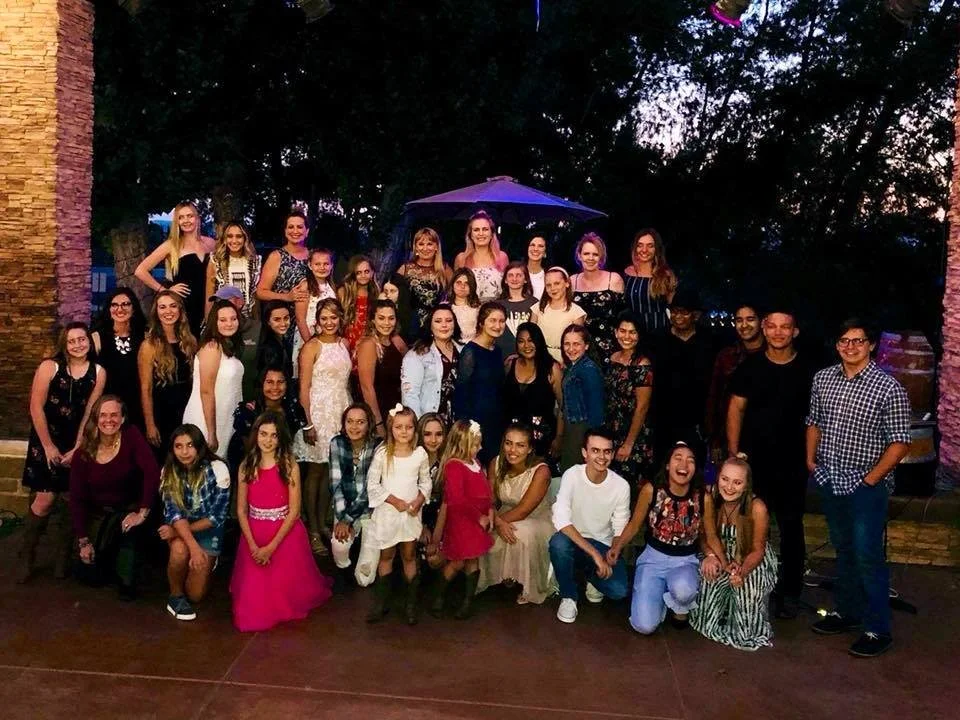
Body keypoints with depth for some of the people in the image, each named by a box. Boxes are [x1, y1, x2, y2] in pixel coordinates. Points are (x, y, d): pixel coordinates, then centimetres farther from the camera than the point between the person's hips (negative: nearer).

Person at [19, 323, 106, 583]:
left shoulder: (98, 372, -5)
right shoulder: (49, 367, -10)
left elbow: (90, 413, -4)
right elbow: (36, 408, -9)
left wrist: (76, 449, -7)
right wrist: (49, 446, -8)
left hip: (80, 444, 2)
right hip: (46, 441, -2)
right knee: (45, 500, -7)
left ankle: (62, 556, 19)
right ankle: (26, 556, 13)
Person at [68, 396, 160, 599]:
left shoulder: (131, 436, -18)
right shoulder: (84, 453, -9)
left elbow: (152, 473, -28)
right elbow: (77, 498, -5)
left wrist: (142, 513, -31)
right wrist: (83, 541, -8)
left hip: (128, 510, -2)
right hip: (98, 514, 3)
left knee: (130, 528, -34)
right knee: (89, 575, -2)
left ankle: (127, 581, -9)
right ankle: (113, 558, 33)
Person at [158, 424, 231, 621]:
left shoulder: (217, 469, -20)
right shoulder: (169, 471, -12)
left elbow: (217, 516, -18)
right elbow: (173, 512, -22)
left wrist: (180, 531, -20)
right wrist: (193, 547, -35)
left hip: (207, 532, -1)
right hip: (179, 532, 1)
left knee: (195, 595, -5)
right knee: (180, 549, -34)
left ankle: (207, 564, 27)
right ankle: (176, 596, -7)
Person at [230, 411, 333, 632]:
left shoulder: (289, 465, -9)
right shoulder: (247, 466, 0)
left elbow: (294, 510, -12)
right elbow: (241, 510, 0)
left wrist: (271, 547, -17)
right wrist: (253, 546, -12)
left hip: (286, 535, -2)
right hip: (254, 536, 3)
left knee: (286, 591, -3)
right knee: (252, 595, 0)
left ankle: (282, 604, 34)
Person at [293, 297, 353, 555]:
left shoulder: (344, 344, 10)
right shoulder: (312, 347, -7)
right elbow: (304, 388, -10)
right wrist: (308, 424, -16)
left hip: (341, 413, 5)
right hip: (319, 414, -5)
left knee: (331, 471, 9)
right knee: (315, 471, 1)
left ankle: (323, 522, 22)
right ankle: (312, 530, 10)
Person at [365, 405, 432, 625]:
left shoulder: (420, 453, -3)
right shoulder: (382, 453, -10)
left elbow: (425, 483, 5)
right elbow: (372, 484, -9)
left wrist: (418, 501, -12)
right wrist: (395, 501, -15)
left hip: (412, 513, 1)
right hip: (387, 512, -1)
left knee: (409, 556, 10)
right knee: (386, 555, 10)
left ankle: (411, 603, 20)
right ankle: (380, 602, 22)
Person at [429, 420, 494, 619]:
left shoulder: (476, 464, 7)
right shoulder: (454, 466, -19)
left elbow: (486, 491, 13)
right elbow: (457, 500, -24)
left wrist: (490, 513, -1)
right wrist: (479, 517, -18)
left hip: (478, 521, 7)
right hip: (461, 521, -7)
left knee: (473, 560, 11)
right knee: (457, 562, 3)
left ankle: (468, 601, 23)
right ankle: (437, 597, 23)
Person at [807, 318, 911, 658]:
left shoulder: (888, 387, -12)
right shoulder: (822, 378, 3)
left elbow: (899, 442, -11)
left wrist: (871, 478, -12)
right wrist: (810, 459, 6)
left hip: (866, 486, -5)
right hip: (830, 481, 5)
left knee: (867, 556, -2)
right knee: (843, 550, 18)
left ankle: (877, 630, 12)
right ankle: (845, 611, 32)